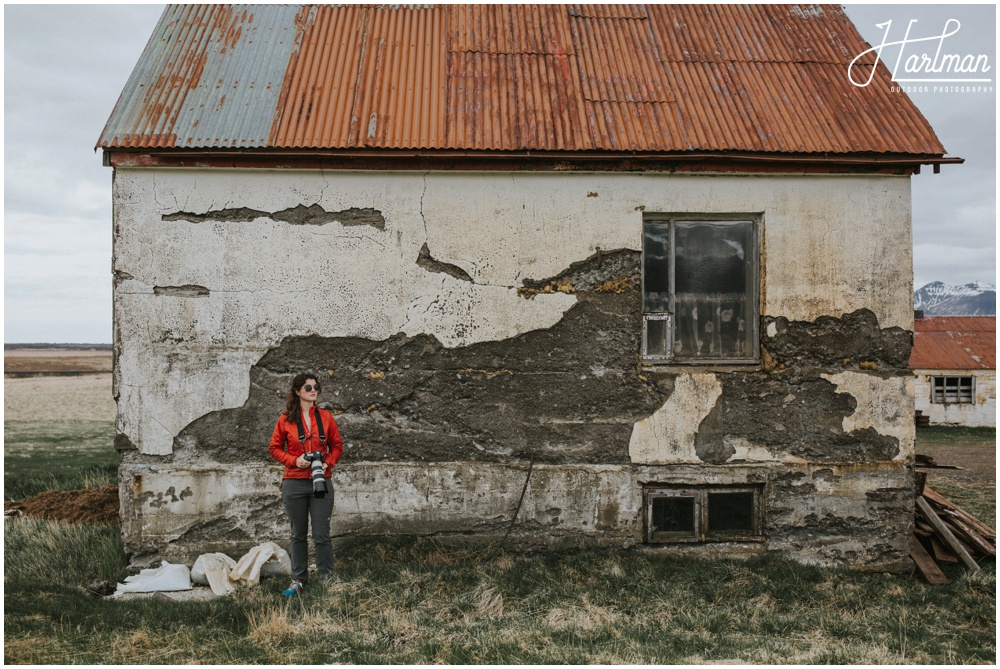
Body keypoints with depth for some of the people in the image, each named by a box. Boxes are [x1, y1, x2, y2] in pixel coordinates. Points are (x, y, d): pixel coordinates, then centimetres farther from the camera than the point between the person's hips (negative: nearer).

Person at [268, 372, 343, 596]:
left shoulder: (325, 417, 5)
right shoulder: (286, 419, 1)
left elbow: (337, 445, 12)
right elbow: (275, 448, 7)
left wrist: (328, 463, -6)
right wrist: (294, 460, -9)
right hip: (294, 483, 0)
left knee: (322, 535, -1)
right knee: (298, 534, 11)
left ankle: (327, 579, 7)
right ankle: (298, 580, 21)